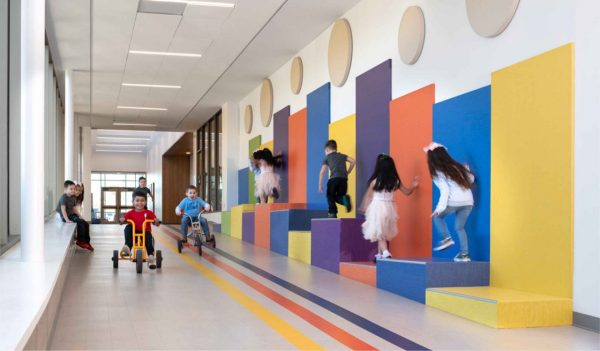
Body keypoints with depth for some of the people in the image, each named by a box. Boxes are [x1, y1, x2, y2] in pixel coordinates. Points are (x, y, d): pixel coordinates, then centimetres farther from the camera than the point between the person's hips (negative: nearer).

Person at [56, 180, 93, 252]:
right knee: (80, 222, -26)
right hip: (65, 216, -9)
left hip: (72, 215, 9)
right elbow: (63, 209, -22)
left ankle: (86, 242, 5)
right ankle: (80, 241, -15)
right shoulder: (64, 197, -15)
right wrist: (67, 220, -30)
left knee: (86, 224, -3)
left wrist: (80, 216, 6)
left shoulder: (73, 198, 11)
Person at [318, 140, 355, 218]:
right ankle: (344, 199, -18)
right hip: (344, 178, 3)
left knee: (330, 197, 13)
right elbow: (353, 161, 12)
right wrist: (348, 172, 21)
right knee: (339, 197, 16)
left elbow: (322, 172, 10)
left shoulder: (327, 158, 18)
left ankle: (332, 213, 0)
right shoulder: (342, 156, 26)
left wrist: (320, 185, 14)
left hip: (334, 178, -3)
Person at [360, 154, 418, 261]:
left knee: (379, 233, -3)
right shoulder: (396, 181, -1)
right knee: (384, 234, 18)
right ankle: (379, 255, 27)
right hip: (389, 208, 4)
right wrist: (414, 186, 30)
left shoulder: (375, 181, -10)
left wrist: (364, 208, 15)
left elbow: (368, 196, 1)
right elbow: (407, 192, 11)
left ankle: (386, 253, -24)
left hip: (377, 208, -4)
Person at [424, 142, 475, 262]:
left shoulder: (437, 172, -1)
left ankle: (446, 238, 3)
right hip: (468, 201, 6)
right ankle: (464, 254, 11)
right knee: (459, 227, 19)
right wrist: (466, 169, 38)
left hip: (454, 202, -6)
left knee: (437, 216, 20)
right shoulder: (457, 167, 16)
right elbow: (471, 179, 20)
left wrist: (440, 207, -20)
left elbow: (445, 189, -14)